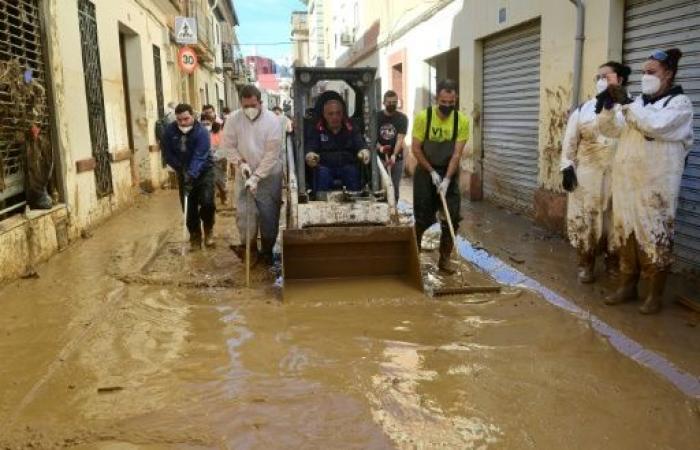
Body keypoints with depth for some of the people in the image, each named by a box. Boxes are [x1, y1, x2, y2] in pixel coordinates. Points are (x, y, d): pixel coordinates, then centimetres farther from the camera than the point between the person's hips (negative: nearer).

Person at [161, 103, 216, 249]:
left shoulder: (201, 132, -23)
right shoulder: (169, 131, -10)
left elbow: (199, 157, -32)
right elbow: (168, 154, -5)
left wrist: (191, 175, -43)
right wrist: (181, 169, -15)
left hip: (203, 171, -3)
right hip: (184, 173, 3)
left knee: (207, 202, -18)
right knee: (189, 206, 3)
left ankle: (208, 229, 9)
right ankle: (195, 236, 20)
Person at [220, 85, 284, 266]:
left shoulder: (272, 120, -16)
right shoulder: (234, 120, -8)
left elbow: (272, 152, -18)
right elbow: (228, 146, -1)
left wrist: (257, 176, -21)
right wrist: (241, 163, -17)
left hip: (269, 175, -2)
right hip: (245, 174, 2)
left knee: (269, 214, 4)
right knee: (244, 212, -1)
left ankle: (267, 250, 20)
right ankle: (249, 247, 13)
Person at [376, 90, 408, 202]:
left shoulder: (402, 118, -3)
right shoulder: (377, 117, 1)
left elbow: (400, 138, -14)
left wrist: (394, 155, -30)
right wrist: (379, 147, -23)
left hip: (396, 158, 0)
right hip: (379, 157, 1)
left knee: (394, 188, 2)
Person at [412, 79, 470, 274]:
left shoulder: (462, 121, -11)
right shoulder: (423, 117, -15)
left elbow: (457, 154, -14)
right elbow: (416, 149, -11)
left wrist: (446, 179, -23)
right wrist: (432, 172, -15)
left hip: (449, 173, 2)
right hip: (426, 172, -2)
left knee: (452, 218, -2)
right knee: (423, 218, 3)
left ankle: (445, 259, 10)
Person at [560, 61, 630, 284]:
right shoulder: (583, 109, 5)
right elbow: (570, 141, 5)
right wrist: (567, 167, -4)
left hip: (618, 175, 0)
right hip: (587, 174, 1)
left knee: (616, 221, 8)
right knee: (585, 220, 3)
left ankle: (613, 262, 26)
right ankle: (586, 264, 17)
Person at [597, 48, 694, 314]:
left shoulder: (680, 103, -3)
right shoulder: (638, 102, 15)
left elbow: (654, 125, -21)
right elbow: (610, 129, 10)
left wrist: (624, 102, -22)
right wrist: (608, 105, -7)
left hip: (655, 186, -6)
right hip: (627, 183, 6)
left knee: (654, 238, -1)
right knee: (626, 235, 10)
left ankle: (655, 294, 10)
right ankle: (627, 286, 22)